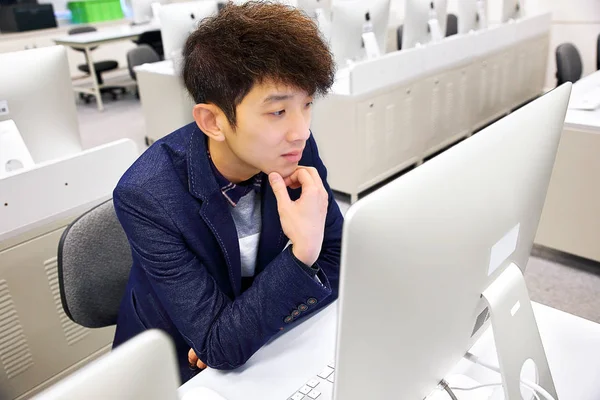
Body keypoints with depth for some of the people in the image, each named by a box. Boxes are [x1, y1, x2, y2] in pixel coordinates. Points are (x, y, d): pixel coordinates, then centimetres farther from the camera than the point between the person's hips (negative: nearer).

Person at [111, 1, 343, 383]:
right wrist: (301, 254, -35)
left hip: (262, 341, 3)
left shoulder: (296, 151, -16)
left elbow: (339, 259, -7)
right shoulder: (146, 195, -26)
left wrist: (241, 333, -17)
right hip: (179, 365, -2)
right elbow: (220, 348, -23)